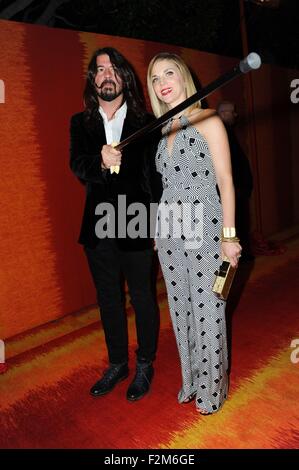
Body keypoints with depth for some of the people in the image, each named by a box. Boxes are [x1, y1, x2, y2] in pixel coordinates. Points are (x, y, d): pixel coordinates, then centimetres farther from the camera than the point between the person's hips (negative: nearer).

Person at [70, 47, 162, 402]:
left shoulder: (145, 122, -1)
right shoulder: (80, 123, 7)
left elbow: (156, 176, -2)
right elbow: (79, 168, -7)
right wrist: (101, 162, -30)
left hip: (136, 226, -3)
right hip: (98, 228, 3)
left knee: (142, 297, 9)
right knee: (108, 299, 15)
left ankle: (144, 365, 30)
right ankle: (117, 364, 35)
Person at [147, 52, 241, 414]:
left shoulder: (208, 121, -3)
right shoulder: (162, 130, 13)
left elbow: (225, 180, -8)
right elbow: (166, 183, 14)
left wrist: (229, 235, -13)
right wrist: (158, 228, 10)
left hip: (203, 228, -5)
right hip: (169, 231, 6)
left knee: (207, 310, 2)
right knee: (181, 308, 14)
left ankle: (212, 387, 24)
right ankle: (192, 380, 33)